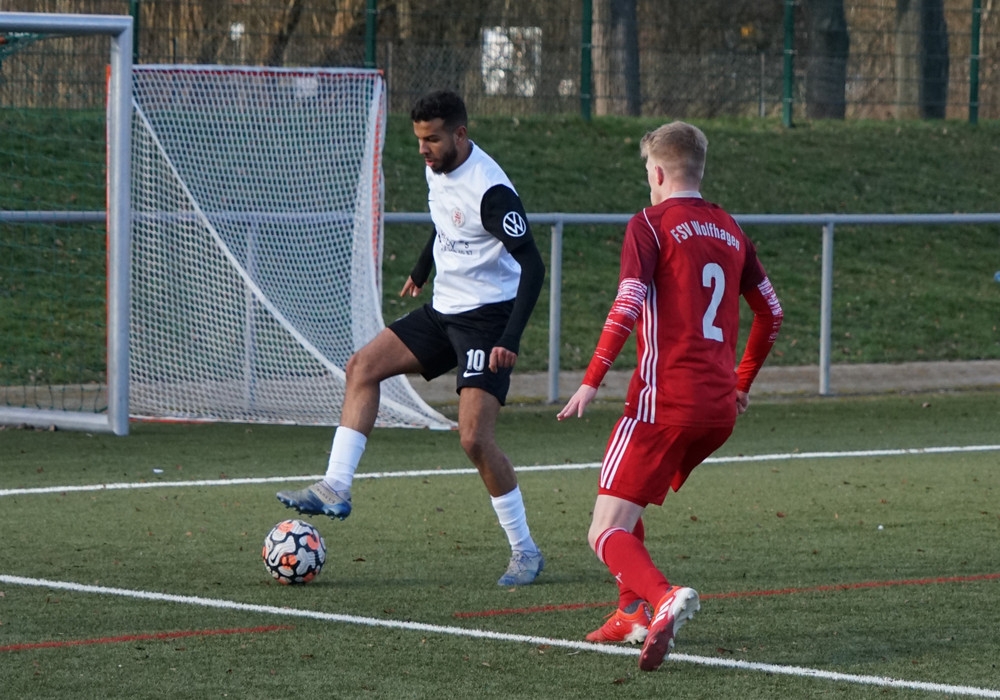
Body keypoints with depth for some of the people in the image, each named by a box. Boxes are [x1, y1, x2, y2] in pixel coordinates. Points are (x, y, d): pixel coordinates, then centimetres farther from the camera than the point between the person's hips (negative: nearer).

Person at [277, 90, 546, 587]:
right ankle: (335, 489, -3)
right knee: (363, 365, 0)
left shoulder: (490, 190, -23)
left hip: (486, 318, -9)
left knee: (474, 438, -15)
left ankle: (525, 552, -2)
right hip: (443, 309, 9)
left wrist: (510, 340, -33)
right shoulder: (437, 169, 4)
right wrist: (420, 272, 39)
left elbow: (532, 266, -25)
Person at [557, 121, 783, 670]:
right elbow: (770, 312, 24)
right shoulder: (730, 231, 16)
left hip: (664, 401, -7)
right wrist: (742, 383, 34)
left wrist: (591, 381, -16)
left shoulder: (650, 224, -4)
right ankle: (633, 615, 22)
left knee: (606, 532, -8)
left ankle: (663, 598, -33)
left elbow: (628, 305, -17)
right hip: (719, 409, 7)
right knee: (626, 506, 26)